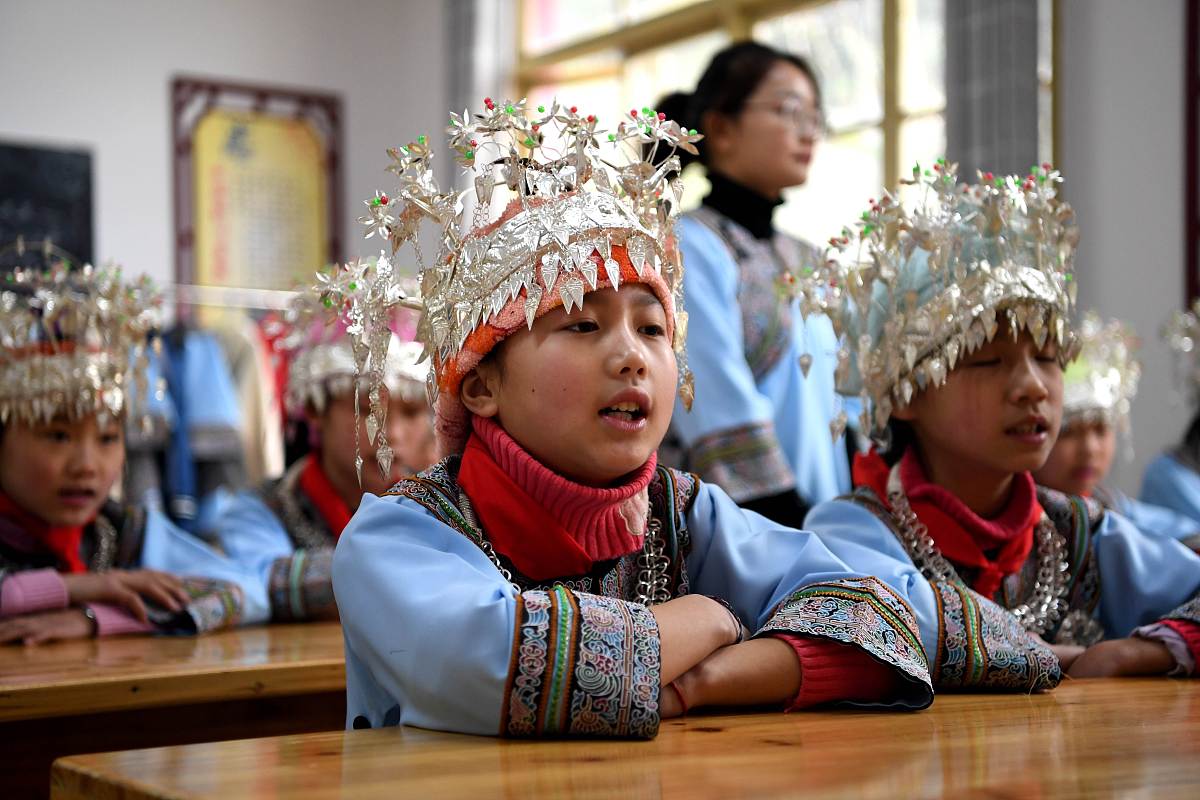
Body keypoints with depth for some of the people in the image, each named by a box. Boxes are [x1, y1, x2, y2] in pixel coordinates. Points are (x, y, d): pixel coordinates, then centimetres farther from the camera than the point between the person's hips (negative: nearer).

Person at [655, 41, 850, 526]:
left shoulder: (808, 264, 17)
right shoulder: (690, 248, -6)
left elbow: (844, 409, 15)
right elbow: (726, 420, -14)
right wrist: (794, 534, -18)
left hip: (828, 523, 6)